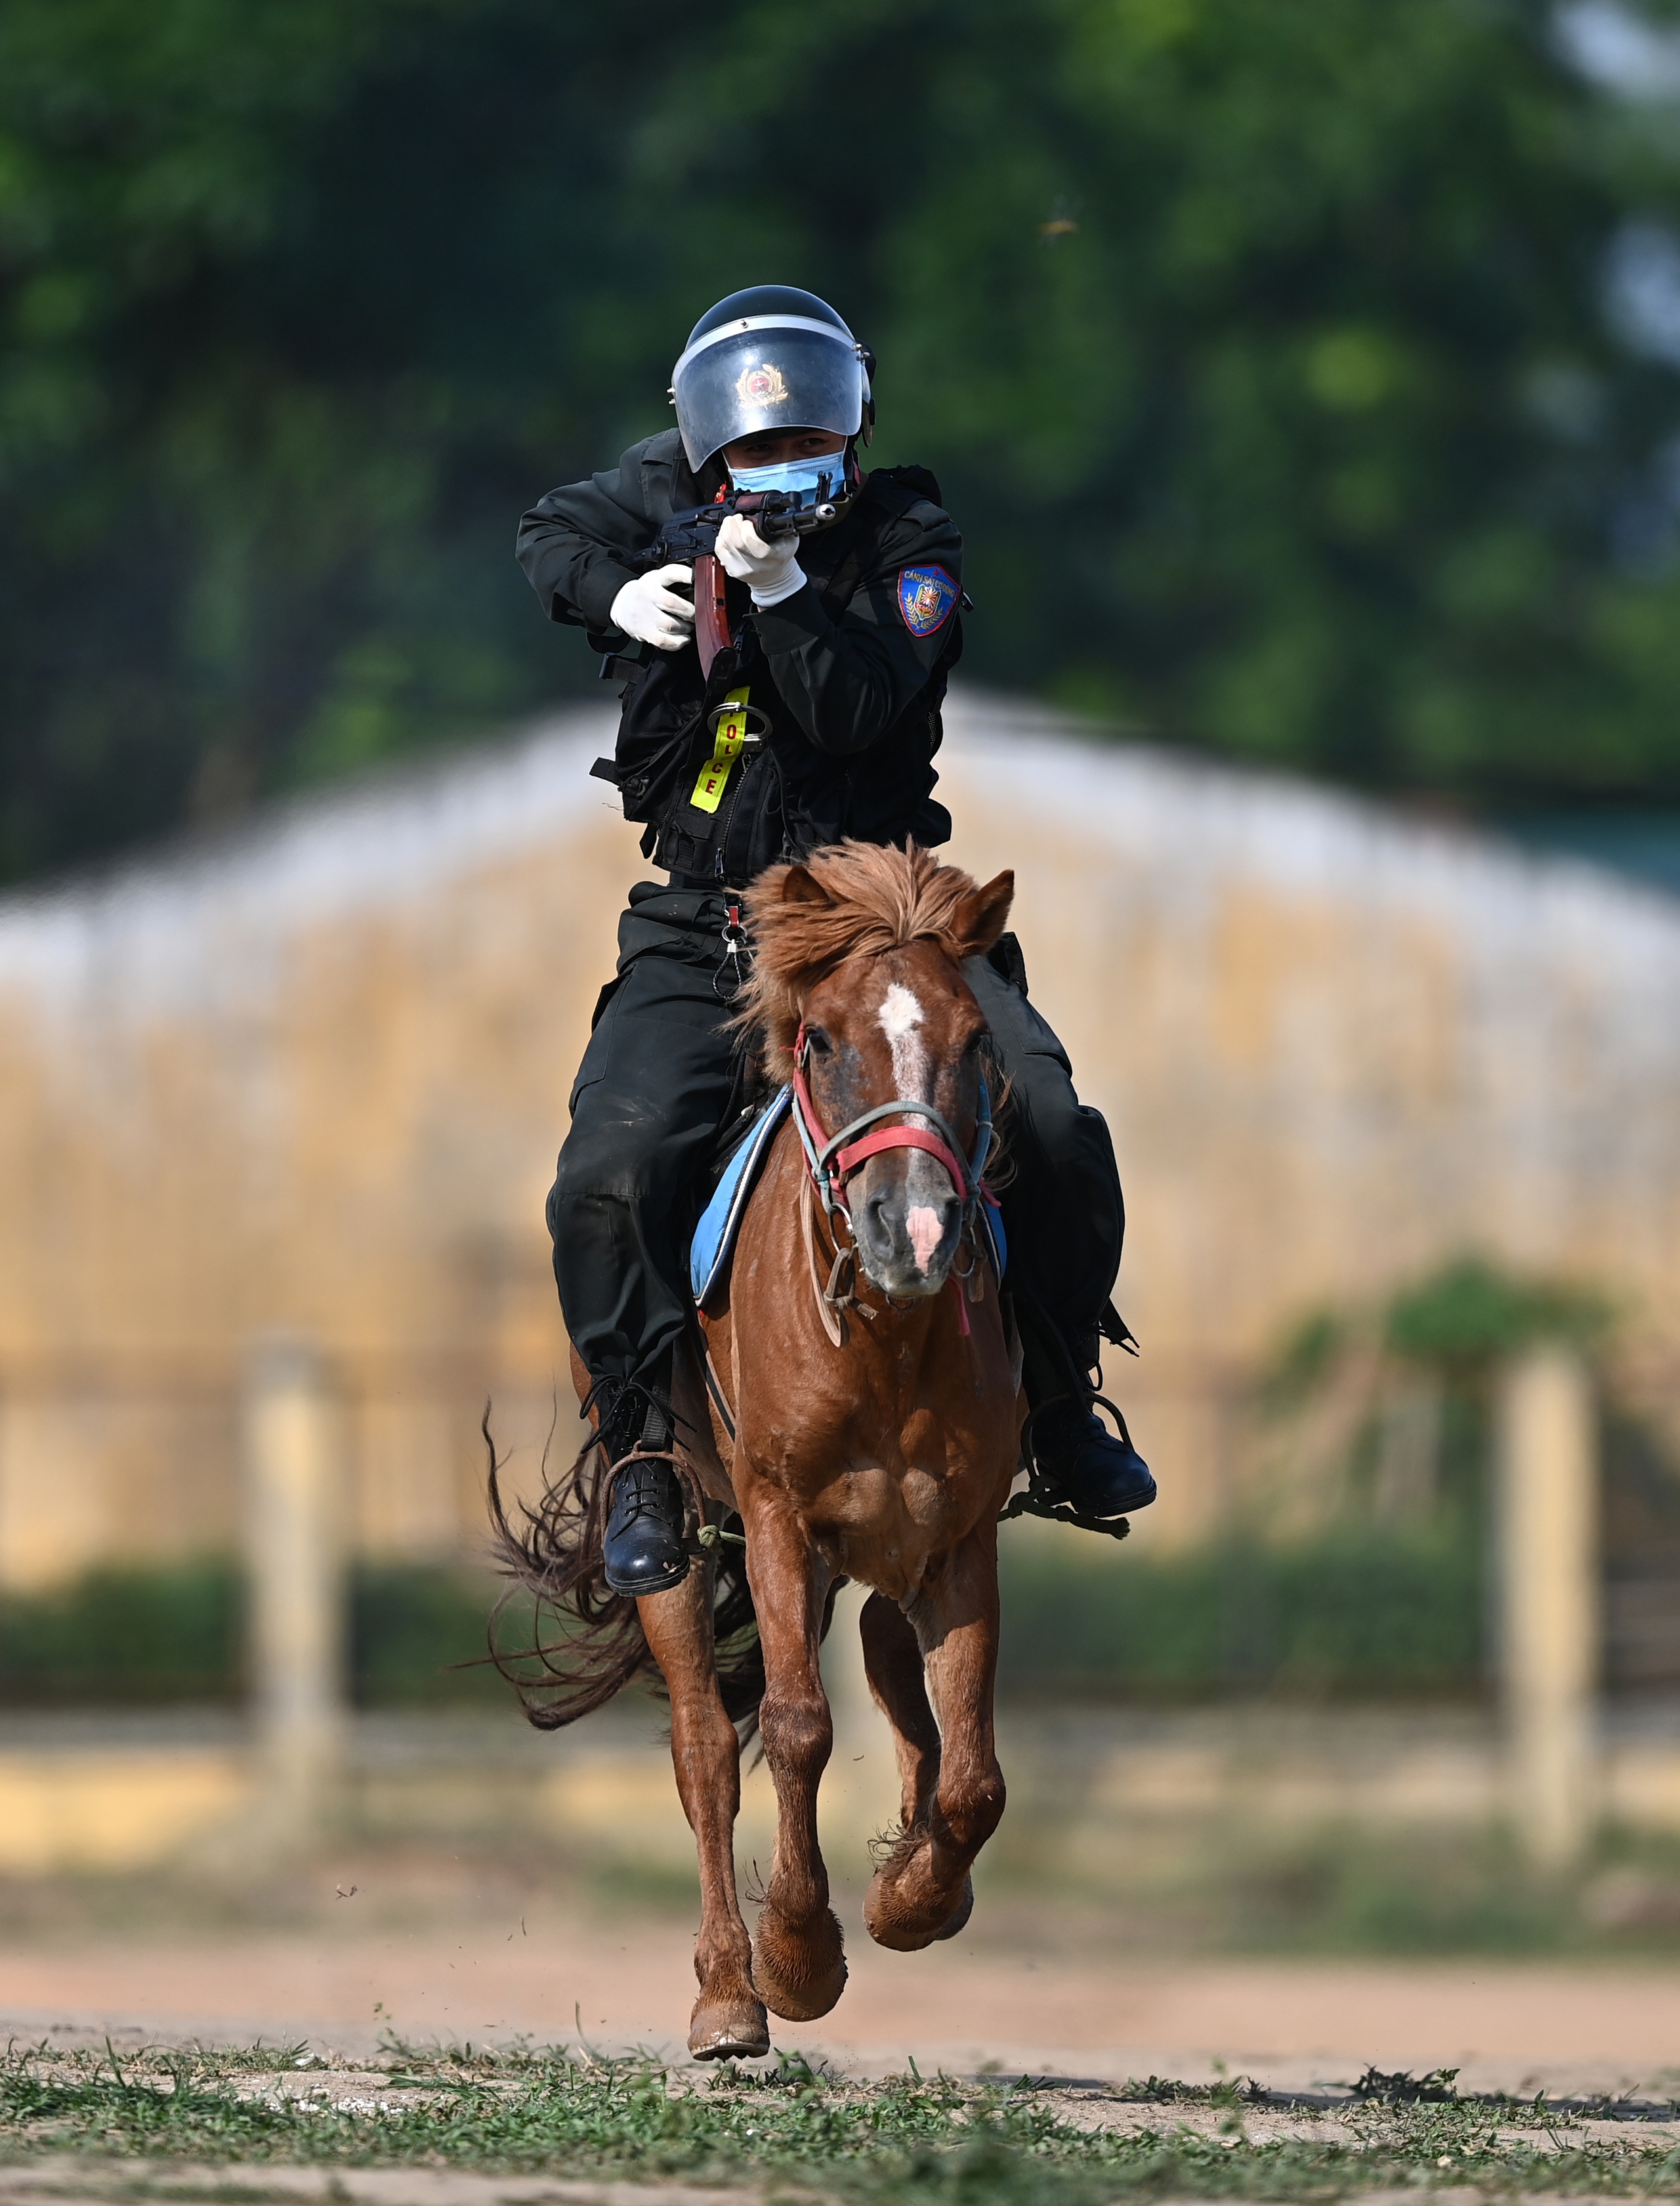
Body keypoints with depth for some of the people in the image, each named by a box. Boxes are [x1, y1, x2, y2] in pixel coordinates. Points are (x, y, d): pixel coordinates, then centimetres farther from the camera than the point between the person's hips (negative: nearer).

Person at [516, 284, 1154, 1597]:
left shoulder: (909, 546, -5)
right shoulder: (670, 495, 4)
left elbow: (858, 711, -19)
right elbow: (552, 537, 23)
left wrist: (780, 593, -33)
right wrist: (616, 596, 1)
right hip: (698, 934, 1)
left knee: (1055, 1130, -18)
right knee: (614, 1172, -22)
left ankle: (1059, 1401, 6)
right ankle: (643, 1452, -3)